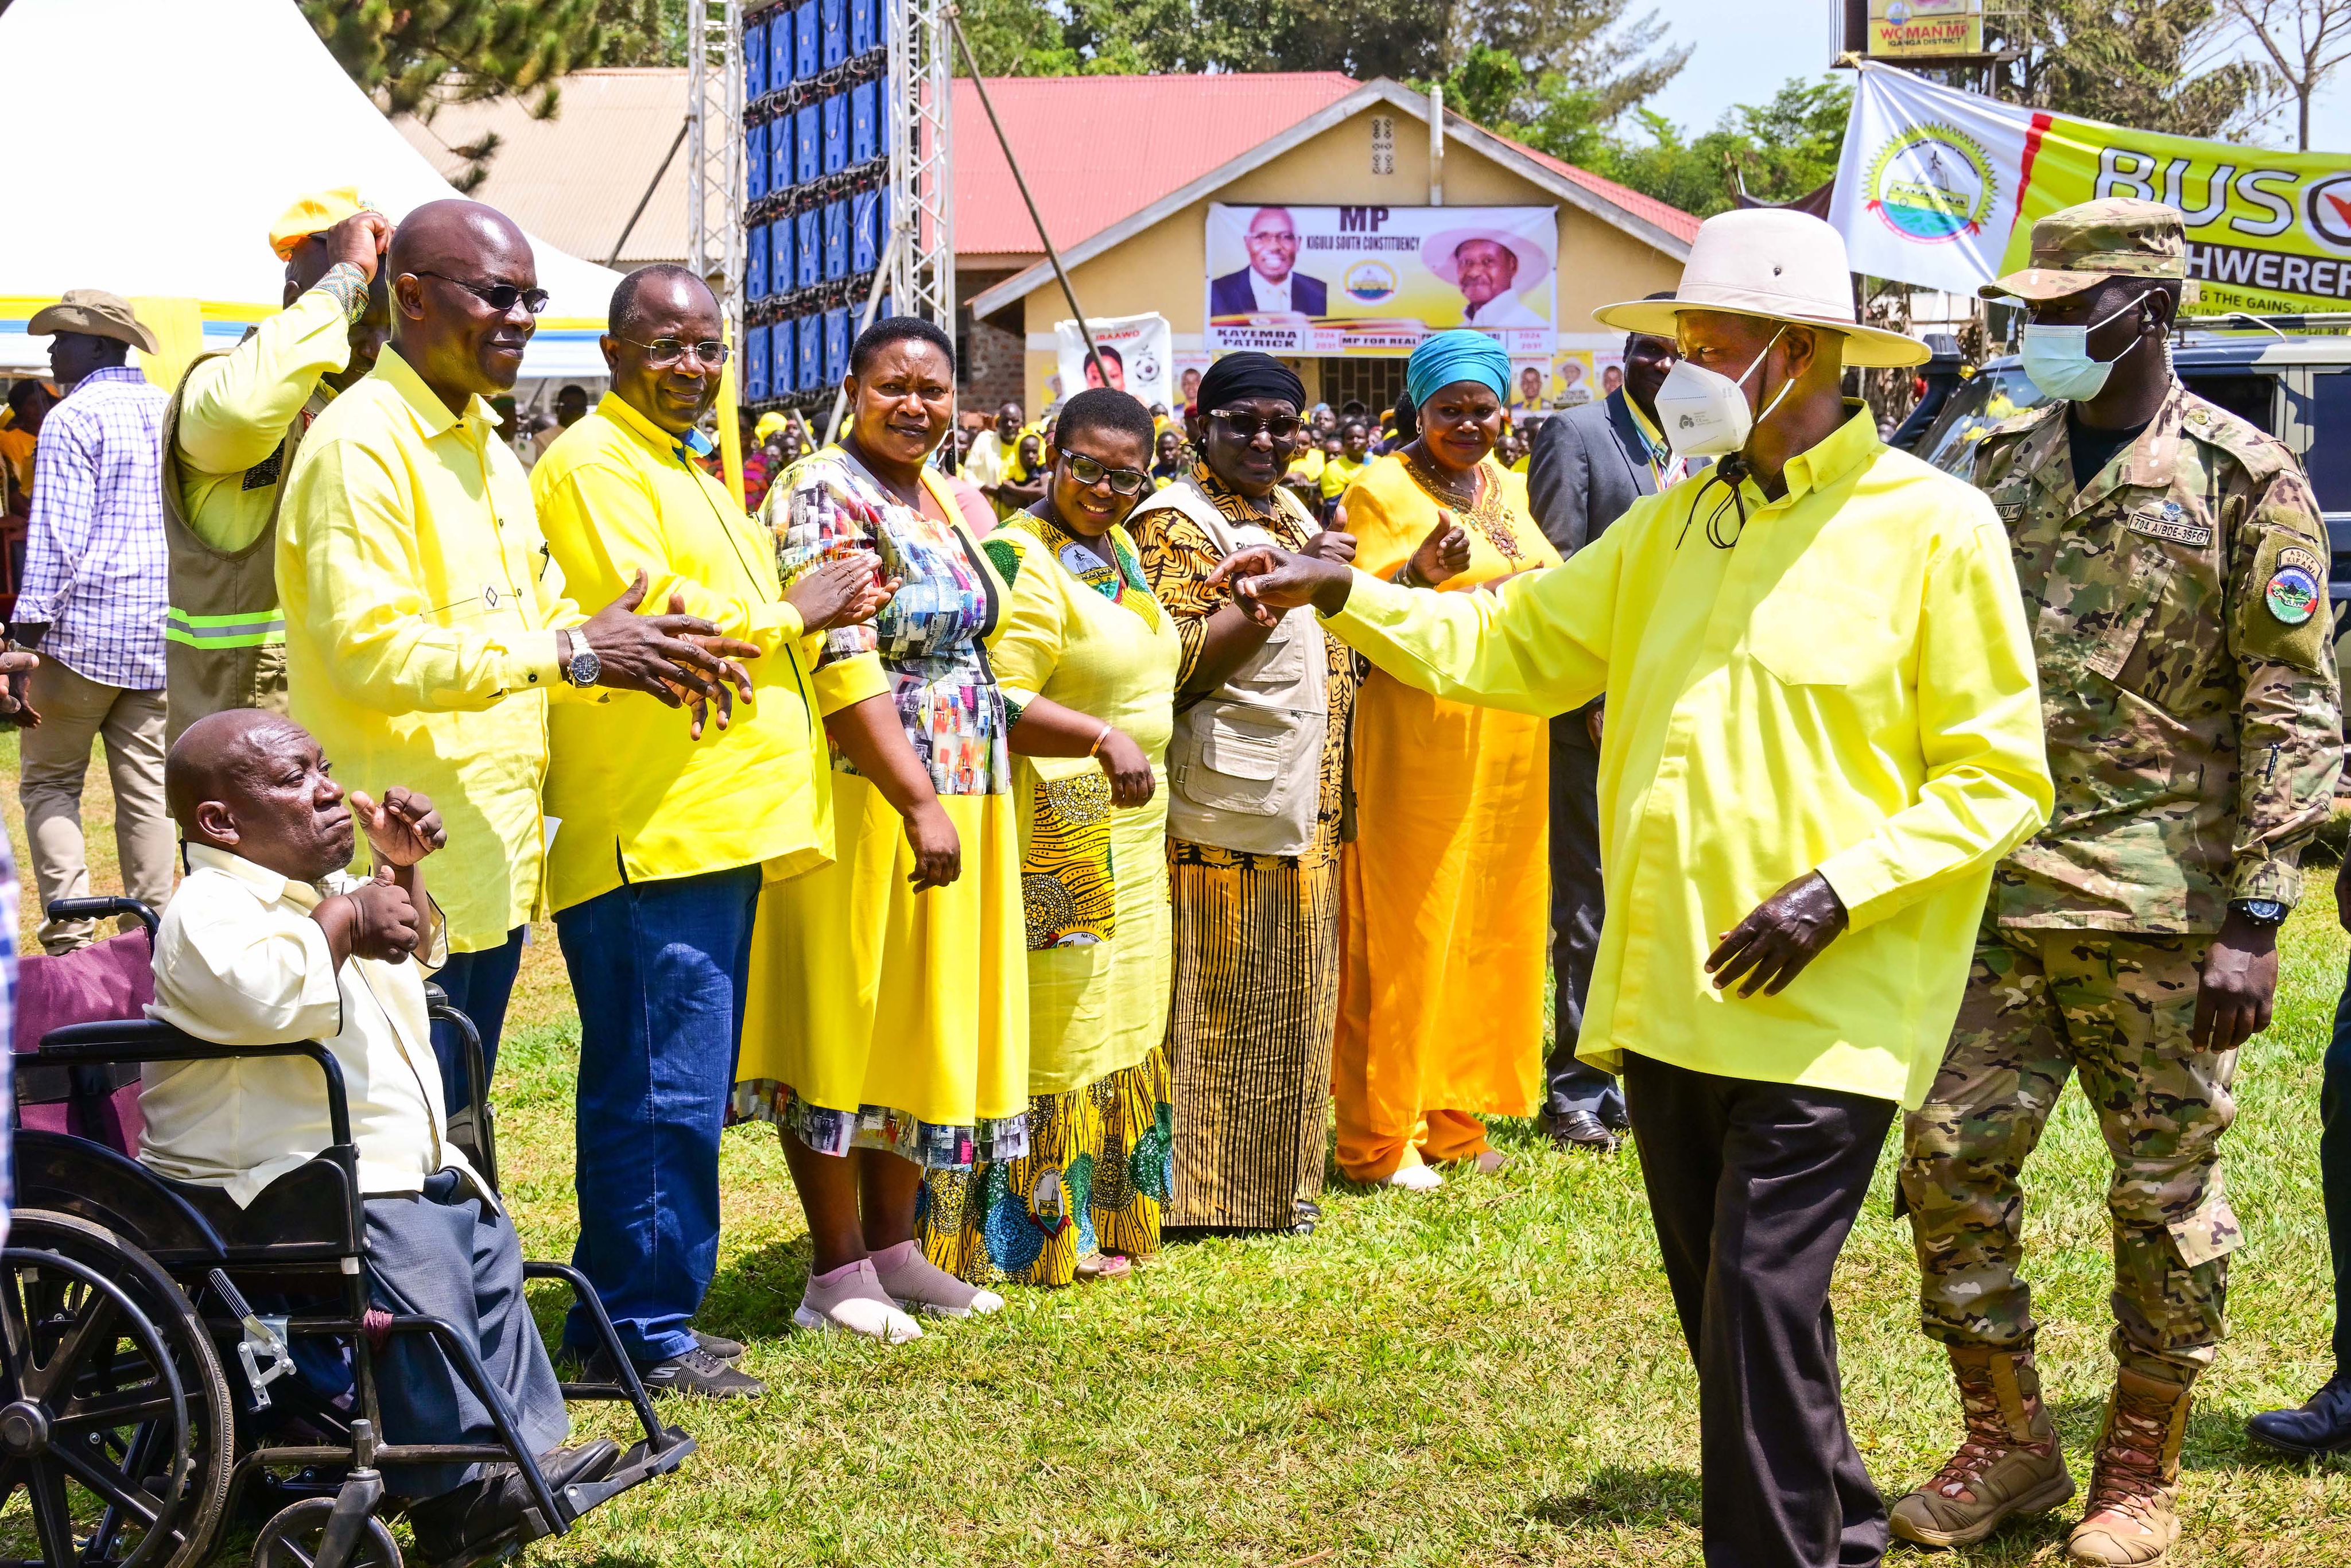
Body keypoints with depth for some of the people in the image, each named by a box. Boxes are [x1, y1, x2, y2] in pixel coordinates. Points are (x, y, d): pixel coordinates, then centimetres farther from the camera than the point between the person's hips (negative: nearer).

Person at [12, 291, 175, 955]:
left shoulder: (73, 419, -9)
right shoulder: (171, 412, 12)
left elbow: (55, 541, -15)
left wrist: (25, 644, -14)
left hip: (83, 628, -6)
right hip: (158, 635, 6)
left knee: (50, 782, 4)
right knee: (146, 788, 8)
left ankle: (69, 941, -6)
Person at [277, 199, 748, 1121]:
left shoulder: (483, 447, 19)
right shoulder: (360, 445, -13)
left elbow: (539, 614, 23)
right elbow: (370, 648, -22)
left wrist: (633, 653, 1)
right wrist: (570, 654, -22)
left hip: (494, 862, 10)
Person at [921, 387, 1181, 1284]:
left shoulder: (1118, 550, 12)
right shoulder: (1022, 561, -17)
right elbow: (1002, 703, -25)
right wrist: (1103, 739, -33)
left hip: (1125, 833, 10)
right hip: (1053, 842, -10)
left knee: (1117, 1032, 14)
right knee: (1056, 1038, -5)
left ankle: (1100, 1221, 23)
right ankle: (1046, 1235, 2)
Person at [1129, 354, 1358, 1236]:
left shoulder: (1290, 512, 17)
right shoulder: (1178, 521, -10)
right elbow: (1174, 663, -20)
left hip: (1303, 808, 8)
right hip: (1222, 811, -8)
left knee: (1288, 1003, 13)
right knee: (1215, 999, -3)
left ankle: (1278, 1182, 22)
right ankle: (1202, 1188, 3)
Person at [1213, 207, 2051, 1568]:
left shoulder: (1934, 529, -7)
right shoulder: (1680, 521, 12)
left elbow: (1998, 780, -7)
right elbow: (1513, 642, 15)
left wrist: (1842, 889, -18)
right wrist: (1343, 594, 3)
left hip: (1828, 1003, -7)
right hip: (1670, 998, 7)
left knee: (1763, 1305, -12)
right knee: (1726, 1309, 14)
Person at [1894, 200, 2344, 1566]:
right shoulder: (2004, 471, 11)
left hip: (2158, 906, -5)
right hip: (1995, 890, 5)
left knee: (2167, 1193, 4)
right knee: (1953, 1157, 3)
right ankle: (2008, 1441, 18)